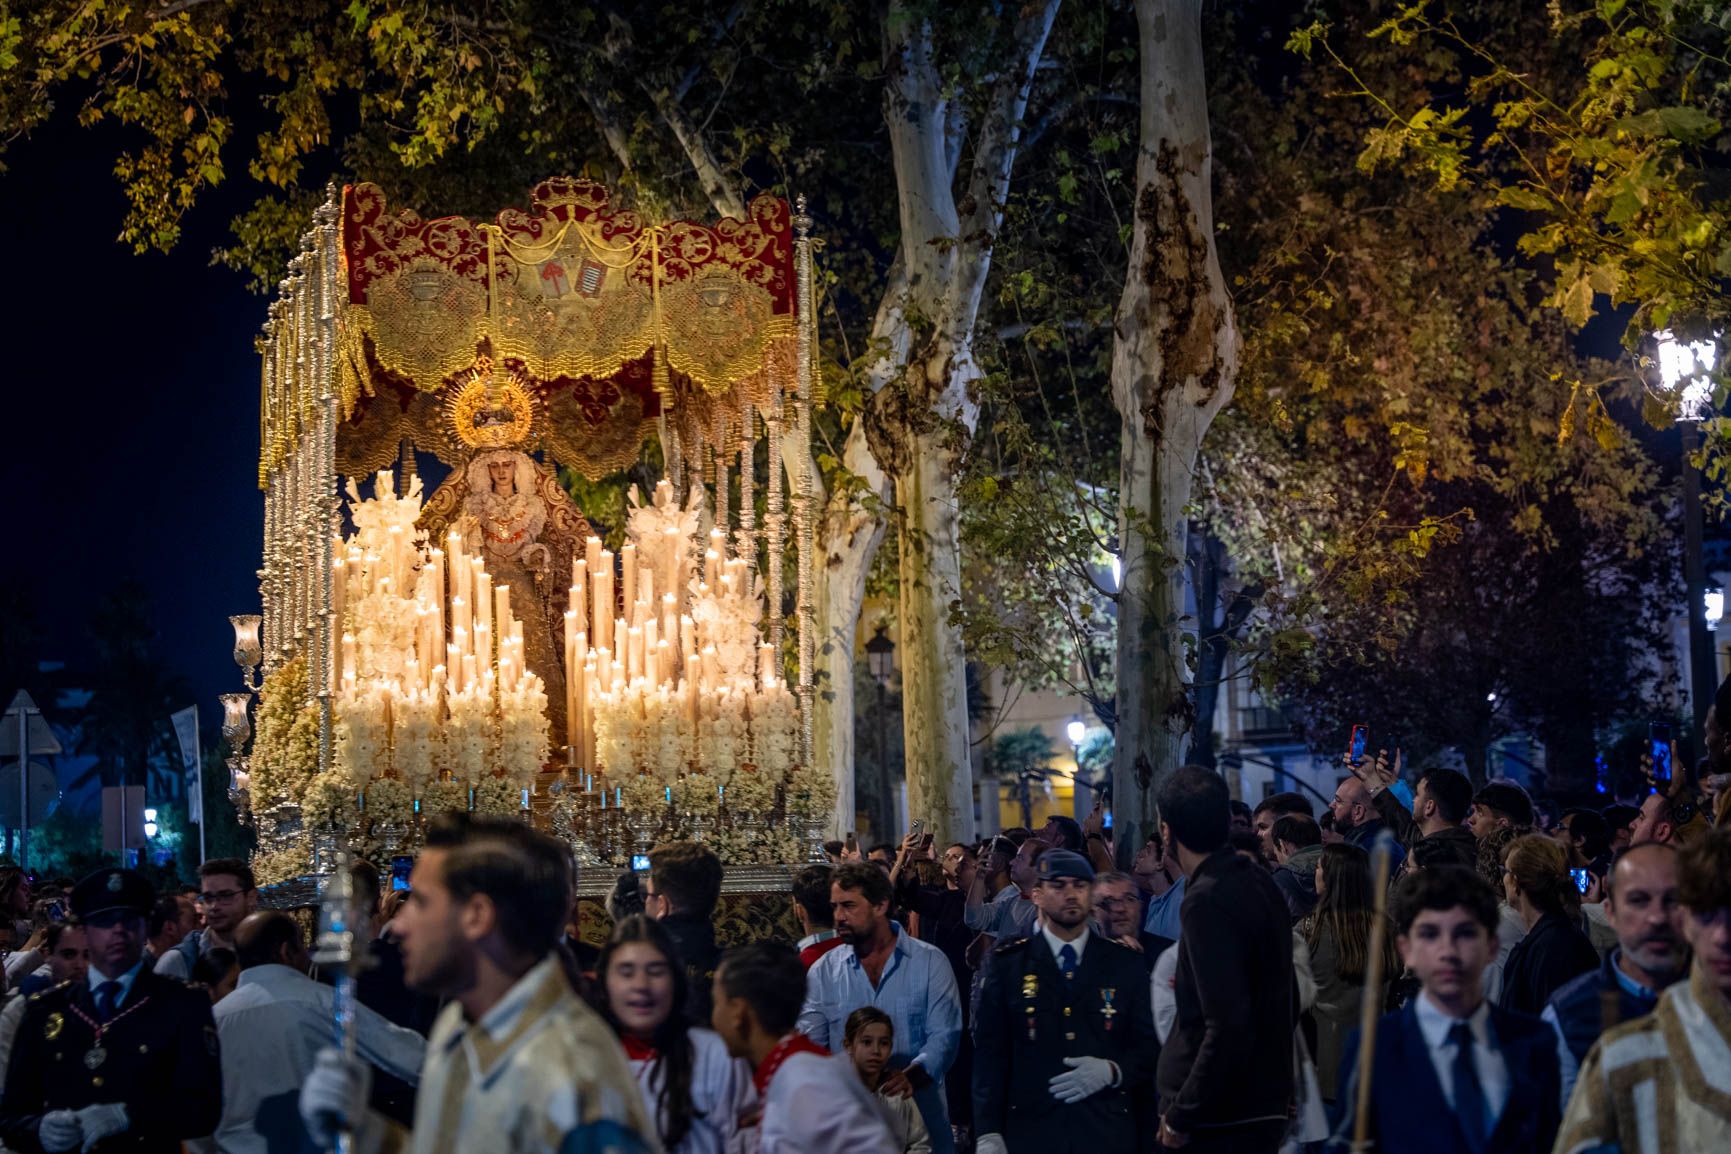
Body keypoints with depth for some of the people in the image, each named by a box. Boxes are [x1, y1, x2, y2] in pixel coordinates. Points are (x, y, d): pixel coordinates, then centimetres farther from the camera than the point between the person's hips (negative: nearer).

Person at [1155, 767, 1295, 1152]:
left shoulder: (1207, 901, -19)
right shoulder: (1259, 882, 7)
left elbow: (1228, 1027, -24)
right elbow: (1287, 1000, 17)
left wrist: (1180, 1116, -17)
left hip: (1220, 1120, -9)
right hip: (1264, 1107, 9)